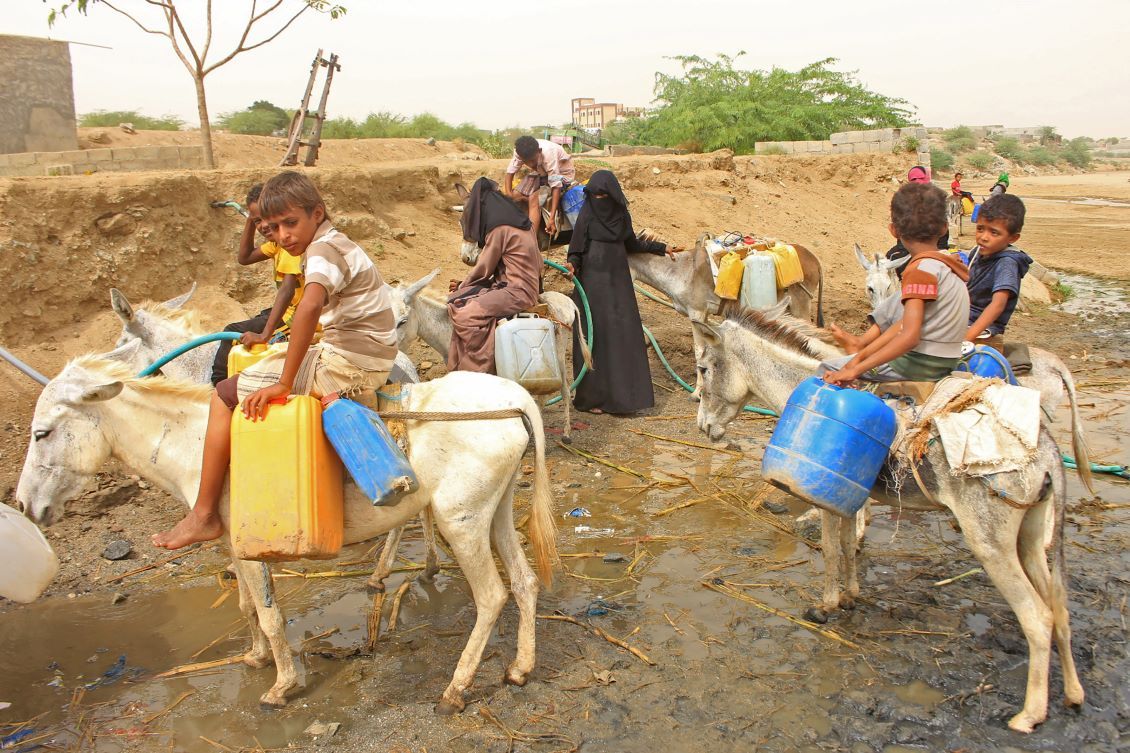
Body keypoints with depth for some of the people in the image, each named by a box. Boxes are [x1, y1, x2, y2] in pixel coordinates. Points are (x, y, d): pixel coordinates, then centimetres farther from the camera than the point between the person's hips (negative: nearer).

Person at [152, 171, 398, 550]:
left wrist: (284, 383, -32)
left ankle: (203, 516, 4)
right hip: (369, 362, 10)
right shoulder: (341, 246, 16)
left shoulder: (323, 249, -15)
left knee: (226, 394, -2)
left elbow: (309, 307, -35)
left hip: (344, 368, -10)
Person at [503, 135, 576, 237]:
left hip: (562, 174, -6)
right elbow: (510, 171, -11)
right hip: (541, 173, 6)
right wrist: (509, 194, -30)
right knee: (515, 195, -13)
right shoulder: (521, 151, -24)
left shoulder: (548, 153, -38)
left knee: (534, 199, -28)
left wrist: (552, 218, -42)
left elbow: (556, 185, -37)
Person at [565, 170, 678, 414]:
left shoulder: (621, 215, 8)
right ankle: (591, 396, 3)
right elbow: (577, 248, -5)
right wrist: (573, 265, -25)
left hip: (618, 280, 5)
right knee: (596, 336, -4)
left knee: (623, 334, 4)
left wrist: (661, 247, 24)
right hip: (593, 282, -5)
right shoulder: (587, 215, -5)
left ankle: (622, 393, 12)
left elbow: (632, 244, 22)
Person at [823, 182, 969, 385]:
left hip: (919, 364, -9)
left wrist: (856, 370, -29)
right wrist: (862, 355, 2)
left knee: (828, 368, -2)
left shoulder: (921, 268, -18)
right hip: (945, 362, 9)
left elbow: (910, 336, -28)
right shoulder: (948, 264, 10)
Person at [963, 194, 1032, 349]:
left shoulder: (1007, 263, -15)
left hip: (984, 337, -7)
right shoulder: (978, 252, 9)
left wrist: (965, 339, -35)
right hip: (965, 327, 7)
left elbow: (998, 304, -27)